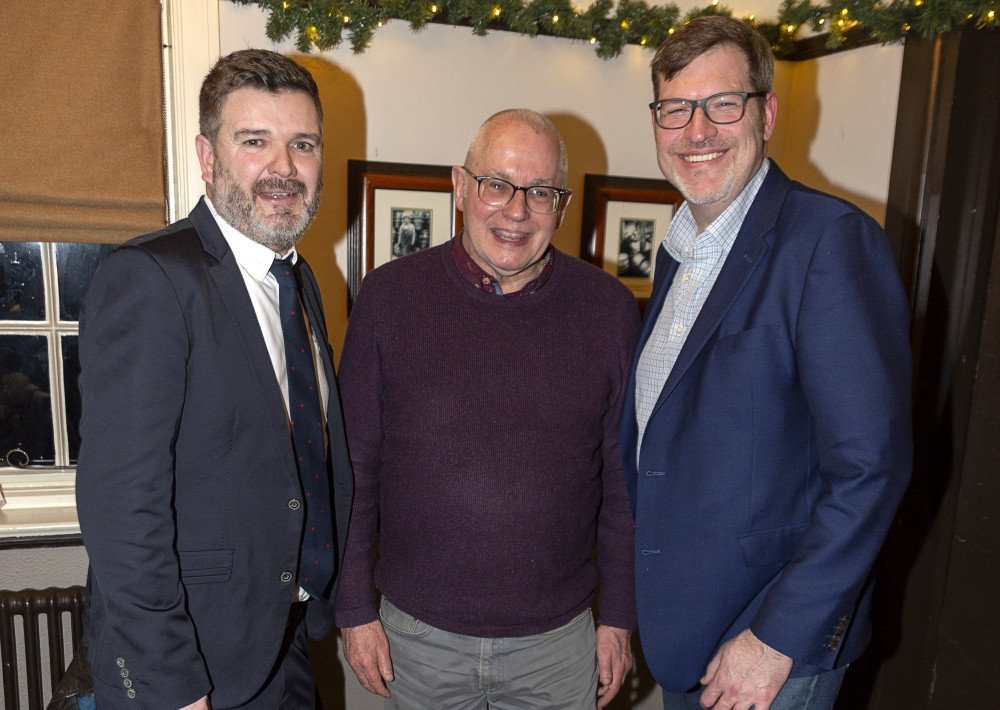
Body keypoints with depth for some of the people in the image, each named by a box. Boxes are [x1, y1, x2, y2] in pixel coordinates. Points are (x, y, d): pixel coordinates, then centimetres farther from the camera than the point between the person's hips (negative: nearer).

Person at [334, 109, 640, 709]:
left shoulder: (609, 308, -6)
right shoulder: (390, 295, -8)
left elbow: (623, 478, 0)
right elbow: (355, 465, -3)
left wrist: (619, 616, 3)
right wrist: (356, 609, 0)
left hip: (558, 637, 1)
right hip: (418, 634, 0)